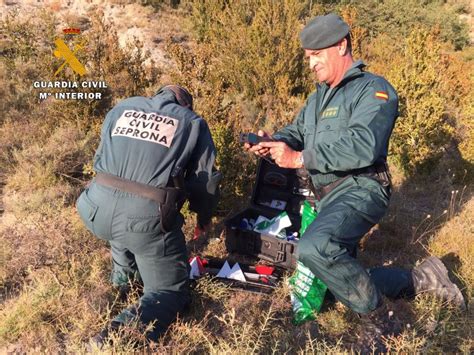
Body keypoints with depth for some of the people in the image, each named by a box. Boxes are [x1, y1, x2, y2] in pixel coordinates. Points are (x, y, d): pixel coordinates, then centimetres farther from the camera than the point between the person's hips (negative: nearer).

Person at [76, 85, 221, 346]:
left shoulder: (121, 108, 20)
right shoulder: (193, 122, 12)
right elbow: (205, 179, 13)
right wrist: (204, 217, 31)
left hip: (96, 212, 5)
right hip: (146, 220, -4)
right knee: (171, 290, 13)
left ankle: (123, 275, 39)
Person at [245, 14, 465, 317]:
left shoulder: (373, 89, -7)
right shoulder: (318, 98, 22)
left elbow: (363, 147, -23)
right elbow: (297, 133, 17)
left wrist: (300, 158, -24)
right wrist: (274, 142, -7)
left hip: (359, 190, -9)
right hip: (327, 197, 9)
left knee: (315, 247, -35)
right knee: (341, 274, 12)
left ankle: (371, 303, -9)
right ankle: (420, 279, 24)